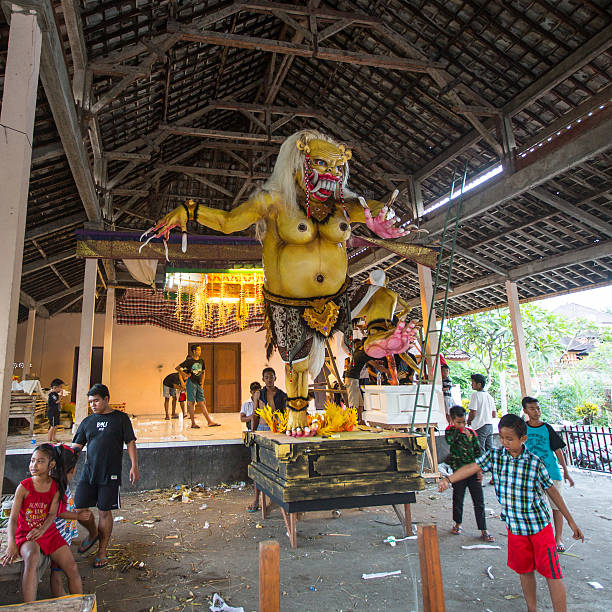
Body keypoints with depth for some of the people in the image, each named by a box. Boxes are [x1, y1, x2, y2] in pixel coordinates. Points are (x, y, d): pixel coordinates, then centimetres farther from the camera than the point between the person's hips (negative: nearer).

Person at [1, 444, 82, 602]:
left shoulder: (55, 487, 0)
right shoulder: (24, 487, -7)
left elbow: (52, 514, -6)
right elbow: (13, 518, -11)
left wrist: (41, 530, -27)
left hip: (49, 532, 3)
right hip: (26, 535, -2)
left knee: (72, 568, -11)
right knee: (32, 558, -37)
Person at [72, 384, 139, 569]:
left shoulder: (120, 418, 1)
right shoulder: (87, 421, 10)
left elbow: (130, 443, 0)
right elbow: (76, 446, 11)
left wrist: (134, 466, -8)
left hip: (110, 474, -3)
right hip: (88, 473, 4)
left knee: (105, 512, 3)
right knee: (79, 509, 4)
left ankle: (102, 550, 22)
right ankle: (93, 534, 34)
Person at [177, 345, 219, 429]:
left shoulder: (201, 361, 9)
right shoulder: (189, 361, -6)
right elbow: (177, 368, -3)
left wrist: (202, 382, 12)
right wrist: (185, 374, -12)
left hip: (199, 384, 5)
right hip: (191, 383, -5)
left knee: (202, 403, 5)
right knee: (191, 403, -1)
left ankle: (210, 422, 3)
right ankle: (193, 423, 4)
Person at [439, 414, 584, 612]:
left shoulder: (535, 462, -11)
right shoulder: (494, 456, -6)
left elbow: (551, 490, -1)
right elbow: (472, 467, -13)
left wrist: (570, 521, 5)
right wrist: (449, 479, -27)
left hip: (539, 523, -2)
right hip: (514, 526, 3)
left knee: (552, 573, 2)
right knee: (524, 570, 17)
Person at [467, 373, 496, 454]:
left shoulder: (475, 394, -11)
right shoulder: (489, 396, 10)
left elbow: (473, 413, -17)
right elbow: (494, 415, 14)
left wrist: (468, 421, 0)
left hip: (480, 427, -7)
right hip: (490, 425, 7)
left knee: (480, 451, -3)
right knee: (490, 450, 12)